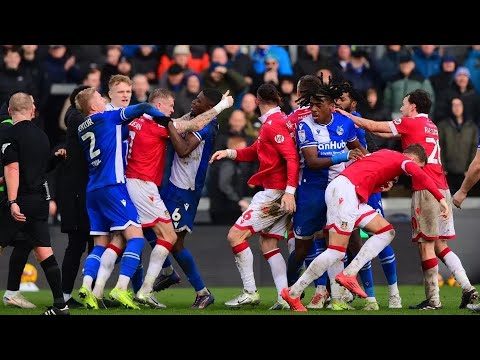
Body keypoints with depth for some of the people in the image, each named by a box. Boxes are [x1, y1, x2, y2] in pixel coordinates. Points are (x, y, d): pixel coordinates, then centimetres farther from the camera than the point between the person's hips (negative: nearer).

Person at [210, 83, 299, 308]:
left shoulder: (273, 123, -14)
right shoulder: (271, 122, 16)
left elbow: (292, 157, -22)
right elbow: (256, 152, 25)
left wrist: (289, 191, -29)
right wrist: (229, 153, 11)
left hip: (276, 193, -10)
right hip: (275, 193, 10)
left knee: (236, 235, -8)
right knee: (268, 245, 11)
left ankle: (250, 292, -7)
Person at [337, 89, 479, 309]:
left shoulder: (410, 123, -3)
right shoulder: (431, 126, 21)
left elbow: (373, 126, 0)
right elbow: (388, 133, 28)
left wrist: (348, 116, 14)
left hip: (425, 189, -8)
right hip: (441, 189, 8)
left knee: (426, 245, -5)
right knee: (440, 245, 10)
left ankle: (433, 299, -5)